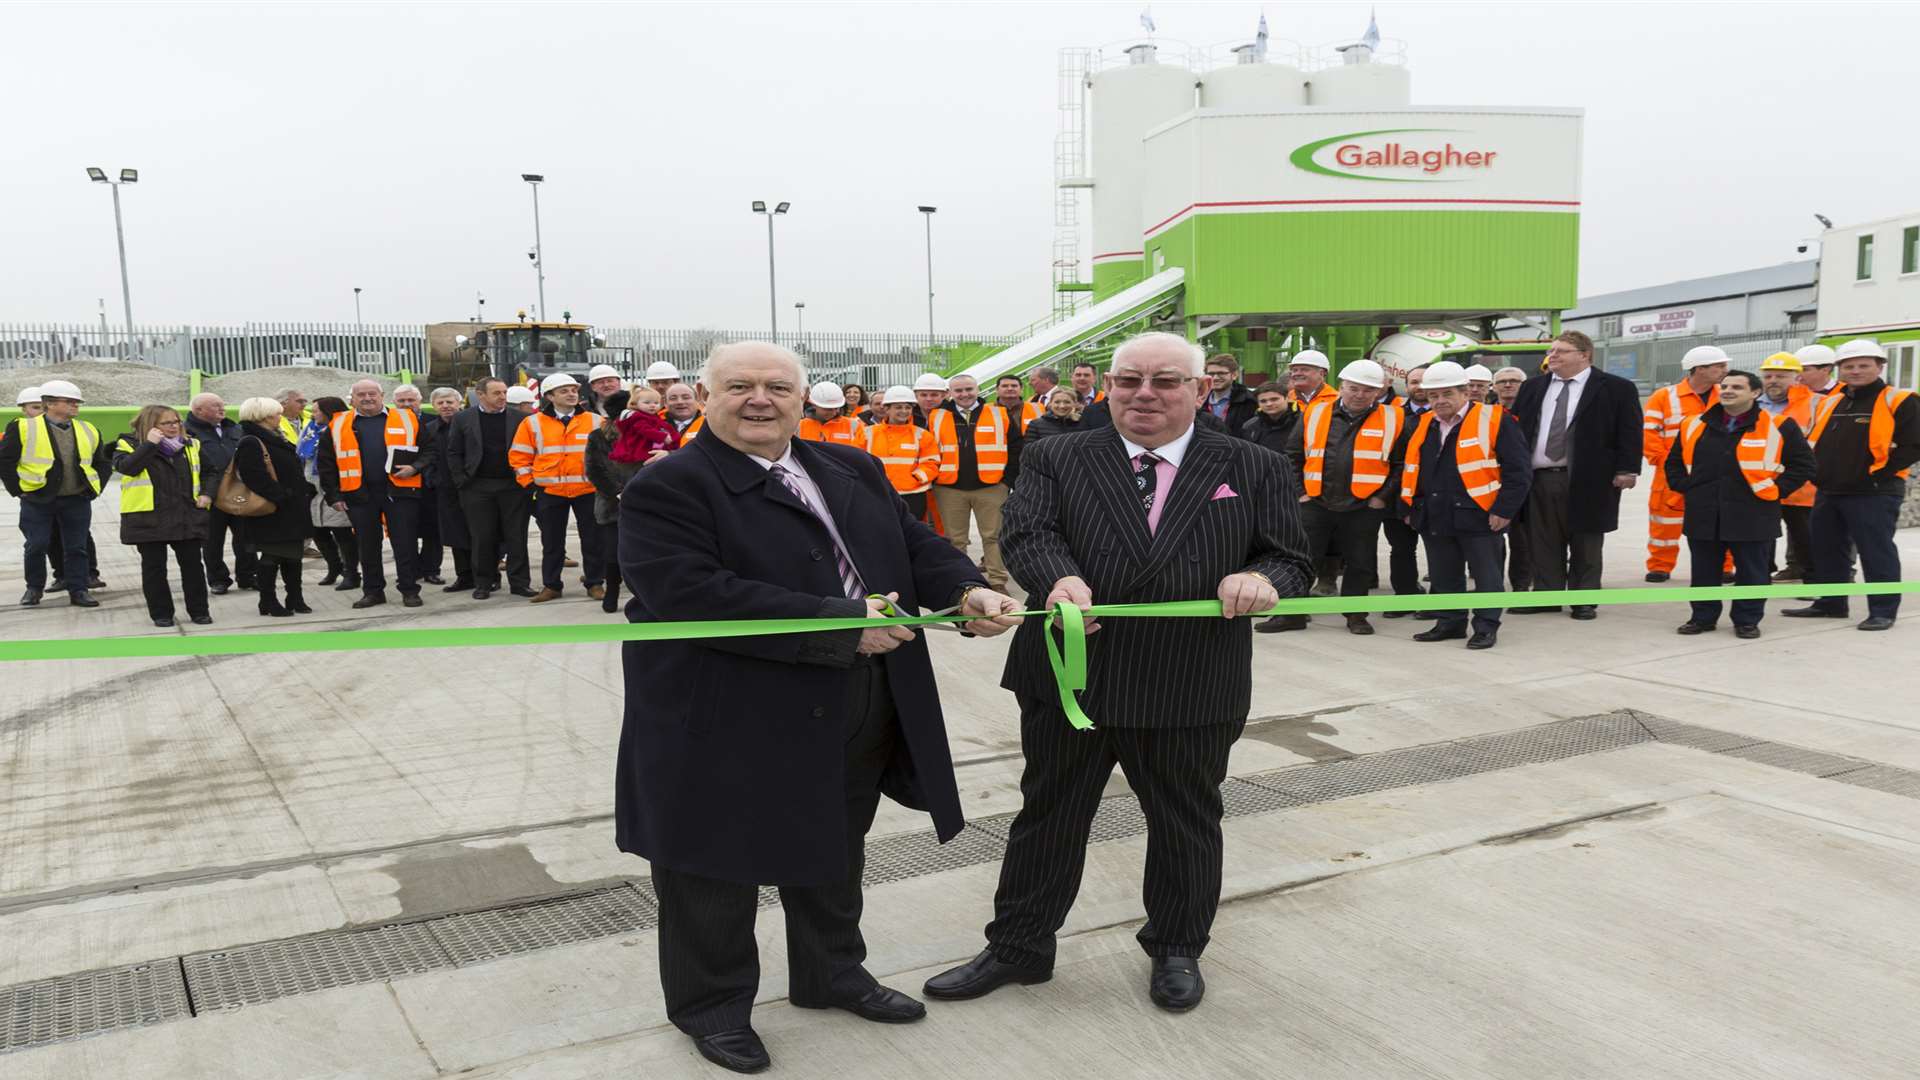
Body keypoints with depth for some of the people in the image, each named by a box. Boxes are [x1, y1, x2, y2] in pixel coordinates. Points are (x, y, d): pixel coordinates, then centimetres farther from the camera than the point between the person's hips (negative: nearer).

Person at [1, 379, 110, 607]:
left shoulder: (88, 431, 8)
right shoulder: (24, 428, -5)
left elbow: (103, 462, 19)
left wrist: (94, 490, 9)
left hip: (77, 500, 3)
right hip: (37, 500, -3)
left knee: (76, 547, 4)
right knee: (36, 546, 2)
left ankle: (78, 591, 11)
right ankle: (34, 588, 21)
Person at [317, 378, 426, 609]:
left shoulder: (408, 419, 6)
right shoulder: (337, 426, 9)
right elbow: (326, 462, 9)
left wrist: (415, 467, -9)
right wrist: (333, 494, 3)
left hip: (400, 491, -2)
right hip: (359, 493, 2)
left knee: (405, 544, -1)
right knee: (367, 546, 8)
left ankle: (409, 590, 7)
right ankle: (372, 591, 18)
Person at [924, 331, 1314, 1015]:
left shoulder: (1254, 469, 3)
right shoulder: (1056, 461, 1)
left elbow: (1291, 559, 2)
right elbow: (1028, 533, -12)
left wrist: (1263, 579, -21)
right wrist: (1060, 579, -33)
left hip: (1193, 691, 0)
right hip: (1070, 677, 0)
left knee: (1186, 823, 16)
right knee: (1047, 816, 14)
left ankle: (1176, 948, 39)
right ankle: (1018, 947, 32)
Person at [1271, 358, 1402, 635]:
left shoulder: (1393, 420, 1)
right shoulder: (1314, 415, 5)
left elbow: (1401, 464, 2)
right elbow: (1293, 456, 10)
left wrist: (1383, 497, -4)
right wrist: (1299, 492, 4)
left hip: (1364, 507, -1)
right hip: (1315, 503, 1)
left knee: (1359, 563, 7)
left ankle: (1355, 615, 22)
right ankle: (1293, 613, 12)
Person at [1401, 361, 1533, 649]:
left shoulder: (1494, 421, -7)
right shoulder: (1423, 426, 11)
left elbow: (1519, 470, -9)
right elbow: (1411, 469, 20)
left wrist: (1504, 510, -13)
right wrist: (1409, 509, 13)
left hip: (1478, 517, -6)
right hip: (1435, 519, 6)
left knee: (1486, 575, 3)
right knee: (1443, 576, 13)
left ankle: (1486, 627, 12)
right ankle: (1450, 622, 25)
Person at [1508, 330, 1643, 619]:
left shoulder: (1617, 389, -1)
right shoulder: (1533, 387, 13)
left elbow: (1630, 432, -4)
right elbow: (1515, 427, 14)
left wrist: (1627, 470, -11)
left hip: (1587, 480, -4)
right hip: (1538, 478, 4)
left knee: (1585, 543, 4)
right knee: (1542, 542, 7)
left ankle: (1583, 600, 13)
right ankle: (1546, 595, 16)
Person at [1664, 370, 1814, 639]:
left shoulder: (1779, 427, -1)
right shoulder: (1695, 425, 9)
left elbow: (1803, 464, 3)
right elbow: (1674, 461, 20)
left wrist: (1774, 491, -4)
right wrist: (1685, 487, 7)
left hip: (1753, 517, -3)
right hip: (1703, 516, 3)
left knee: (1751, 573, 5)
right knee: (1704, 572, 9)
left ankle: (1747, 620, 16)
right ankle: (1702, 617, 20)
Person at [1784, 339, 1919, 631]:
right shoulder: (1829, 402, 13)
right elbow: (1815, 442, 23)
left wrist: (1875, 474, -16)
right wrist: (1819, 472, 9)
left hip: (1873, 494, -7)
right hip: (1828, 493, 7)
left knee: (1876, 553, -3)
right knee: (1826, 551, 13)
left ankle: (1883, 610, 5)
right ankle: (1830, 603, 25)